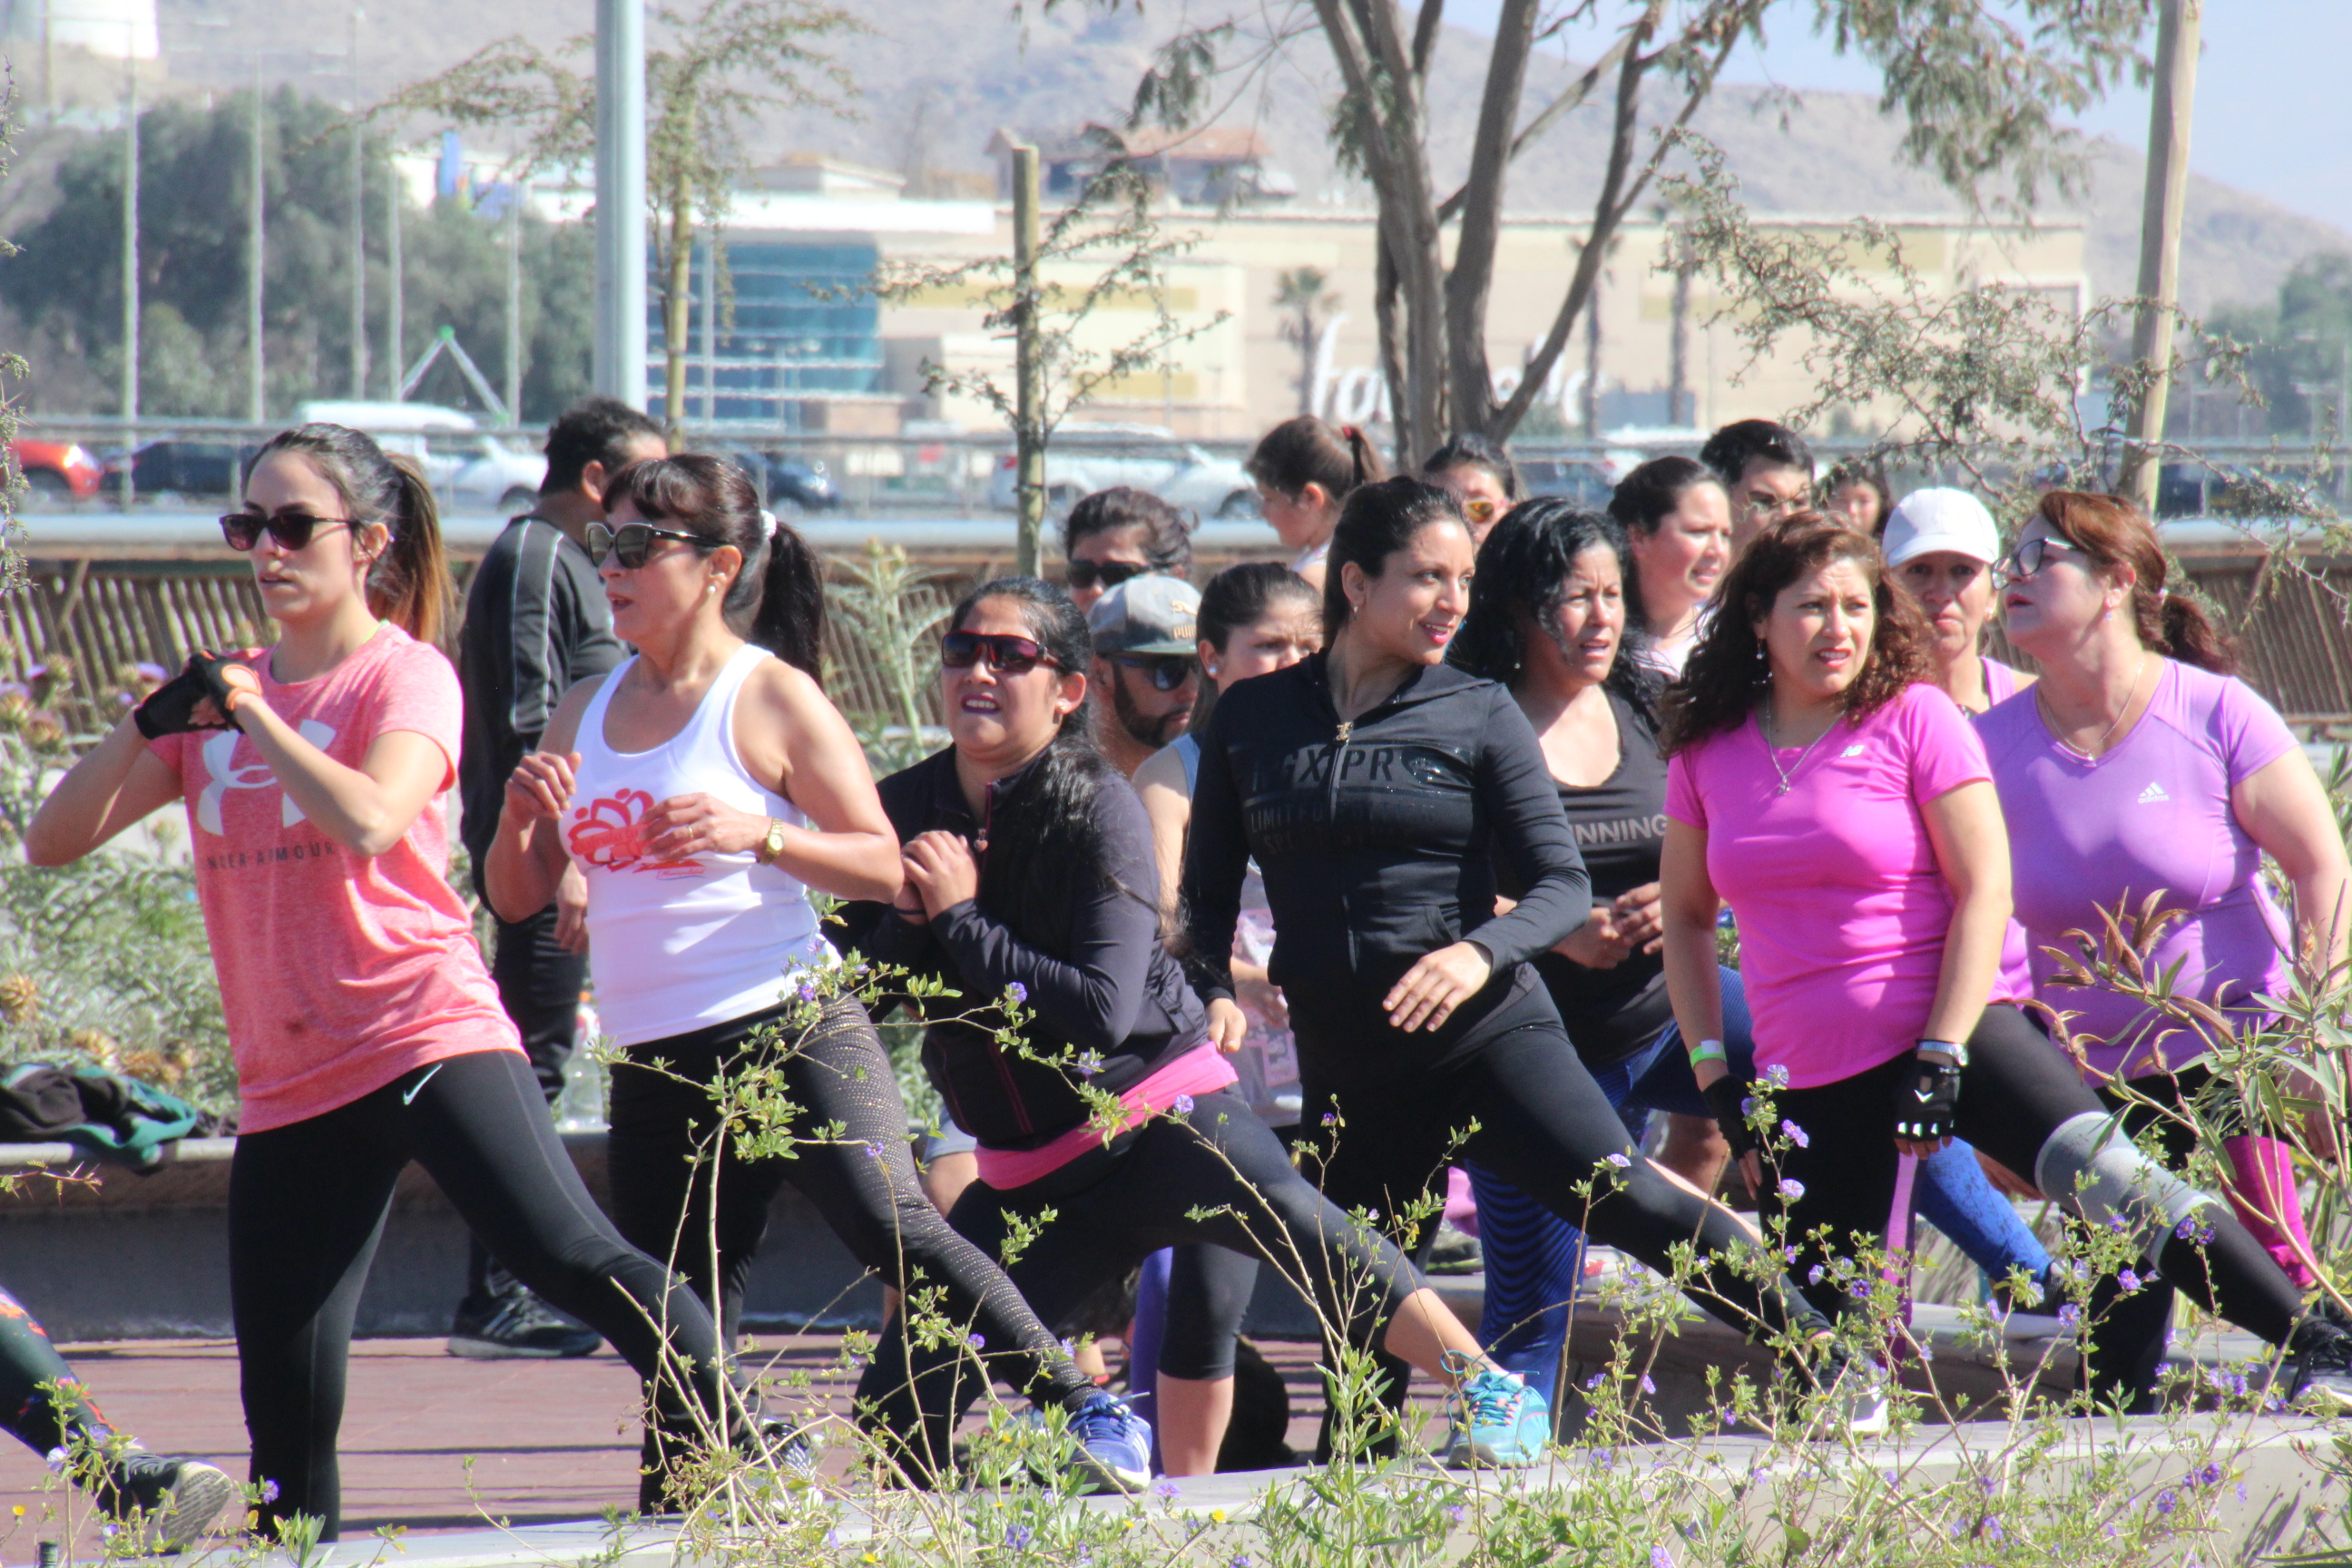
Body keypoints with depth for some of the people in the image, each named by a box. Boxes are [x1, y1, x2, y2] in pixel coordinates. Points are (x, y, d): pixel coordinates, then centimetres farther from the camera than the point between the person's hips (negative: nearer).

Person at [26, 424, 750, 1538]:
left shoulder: (406, 675, -2)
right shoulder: (216, 698, 14)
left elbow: (369, 821, -23)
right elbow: (54, 840, 10)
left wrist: (246, 709, -14)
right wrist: (151, 722, -4)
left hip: (427, 1036, -5)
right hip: (289, 1088, 5)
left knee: (571, 1260, -22)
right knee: (285, 1411, 2)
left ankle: (740, 1446, -12)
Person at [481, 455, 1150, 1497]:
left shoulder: (773, 698, -3)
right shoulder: (585, 714, 14)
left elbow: (883, 867, -6)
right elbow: (519, 897, 18)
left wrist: (760, 833, -22)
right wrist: (520, 815, -3)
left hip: (791, 1037, -6)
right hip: (657, 1071, 6)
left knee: (894, 1230, -23)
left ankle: (1085, 1415, -20)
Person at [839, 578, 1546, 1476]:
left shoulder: (1097, 808, -11)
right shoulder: (904, 811, 3)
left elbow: (1103, 1011, -19)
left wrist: (961, 917, -18)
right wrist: (904, 913, -13)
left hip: (1158, 1115, -6)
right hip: (1029, 1177, 6)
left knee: (1287, 1221, -36)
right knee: (898, 1404, 4)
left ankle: (1490, 1391, -42)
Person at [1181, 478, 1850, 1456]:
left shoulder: (1478, 716, 1)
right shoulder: (1251, 720, 7)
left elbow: (1564, 885, -4)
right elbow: (1207, 893, 13)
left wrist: (1483, 951, -24)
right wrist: (1217, 991, -8)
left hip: (1485, 1034, -3)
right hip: (1344, 1062, 3)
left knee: (1627, 1200, -19)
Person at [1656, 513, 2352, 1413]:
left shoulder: (1915, 719, -3)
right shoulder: (1708, 751, 6)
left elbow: (1984, 889, -7)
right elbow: (1685, 916, 18)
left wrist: (1940, 1060, -15)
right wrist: (1714, 1077, 7)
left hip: (1954, 1033, -4)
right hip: (1807, 1081, 4)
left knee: (2096, 1174, -27)